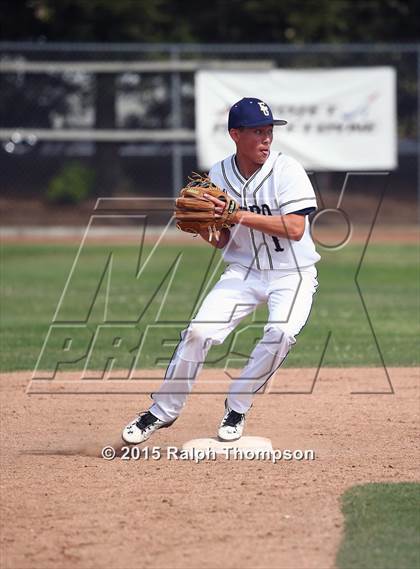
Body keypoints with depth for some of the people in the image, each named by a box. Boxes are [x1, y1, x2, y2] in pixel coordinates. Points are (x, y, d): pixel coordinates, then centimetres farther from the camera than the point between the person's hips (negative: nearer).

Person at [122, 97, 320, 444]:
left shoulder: (287, 170, -14)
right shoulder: (218, 176, -2)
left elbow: (295, 228, -24)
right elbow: (223, 241, 6)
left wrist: (240, 214, -28)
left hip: (293, 275, -3)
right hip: (244, 270, 3)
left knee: (281, 332, -29)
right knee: (199, 331, -11)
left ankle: (237, 408, -9)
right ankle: (163, 411, 7)